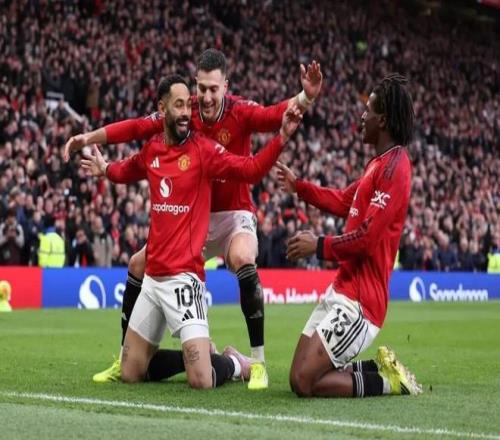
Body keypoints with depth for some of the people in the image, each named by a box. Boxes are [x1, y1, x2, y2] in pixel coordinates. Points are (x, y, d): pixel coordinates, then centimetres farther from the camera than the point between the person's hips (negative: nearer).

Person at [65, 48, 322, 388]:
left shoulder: (240, 112, -17)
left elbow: (276, 115, -34)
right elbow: (137, 128, -7)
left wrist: (306, 97, -53)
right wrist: (89, 138, -13)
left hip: (233, 214, -4)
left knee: (243, 261, -34)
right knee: (138, 266, 1)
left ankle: (258, 362, -23)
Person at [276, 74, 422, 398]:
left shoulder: (393, 167, -17)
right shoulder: (380, 163, 14)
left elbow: (367, 238, -21)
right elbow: (343, 201, 27)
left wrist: (320, 246, -10)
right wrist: (298, 186, 30)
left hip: (359, 300, -10)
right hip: (343, 287, 10)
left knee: (304, 383, -13)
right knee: (302, 373, 11)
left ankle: (388, 381, -1)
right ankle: (381, 368, 13)